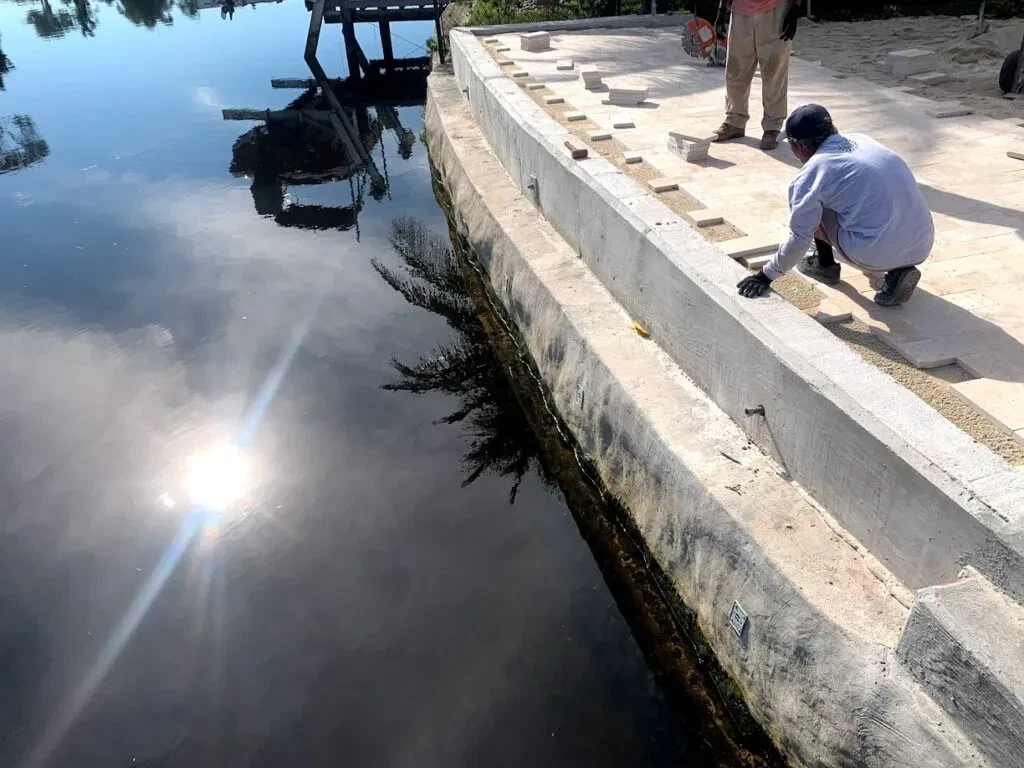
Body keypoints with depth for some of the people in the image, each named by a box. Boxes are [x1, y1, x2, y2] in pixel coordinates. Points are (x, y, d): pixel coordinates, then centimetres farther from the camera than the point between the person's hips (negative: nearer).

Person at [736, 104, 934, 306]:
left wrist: (766, 275, 9)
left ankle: (825, 265, 25)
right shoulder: (861, 140, 14)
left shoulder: (811, 174, -6)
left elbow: (798, 240, -5)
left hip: (880, 253, -6)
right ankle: (897, 270, 17)